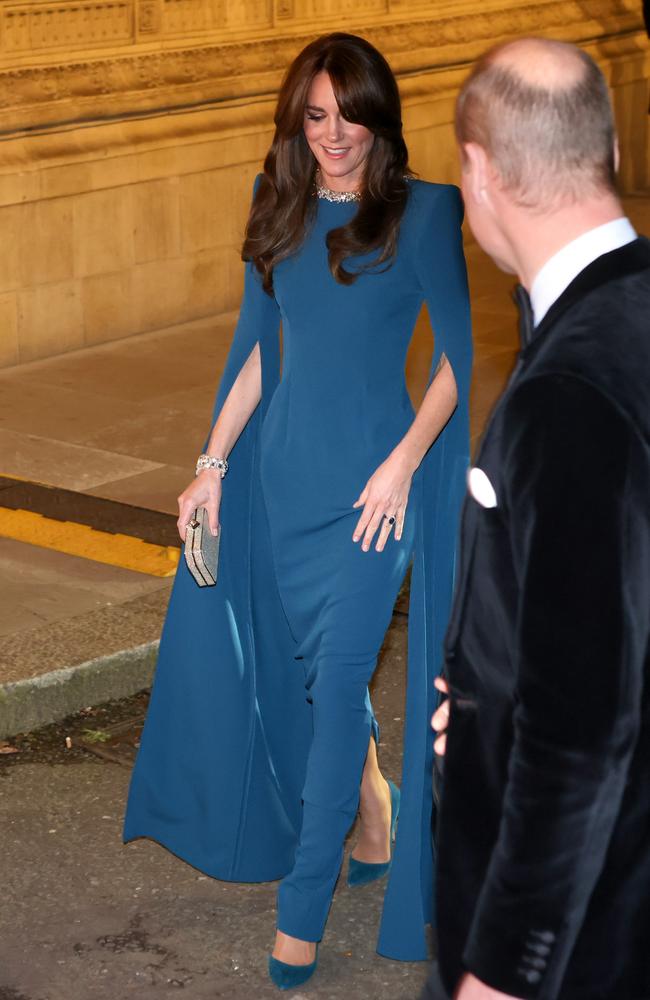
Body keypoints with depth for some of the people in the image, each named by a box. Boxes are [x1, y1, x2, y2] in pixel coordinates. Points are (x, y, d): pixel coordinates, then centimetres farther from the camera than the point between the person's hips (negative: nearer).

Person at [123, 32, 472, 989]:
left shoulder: (423, 211, -6)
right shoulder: (279, 209, 8)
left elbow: (460, 355, -6)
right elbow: (258, 347, 13)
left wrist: (403, 462, -16)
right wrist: (214, 465, 10)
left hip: (374, 473, -5)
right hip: (284, 467, 5)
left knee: (339, 677, -5)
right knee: (311, 667, 13)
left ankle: (303, 909, 3)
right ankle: (375, 816, 38)